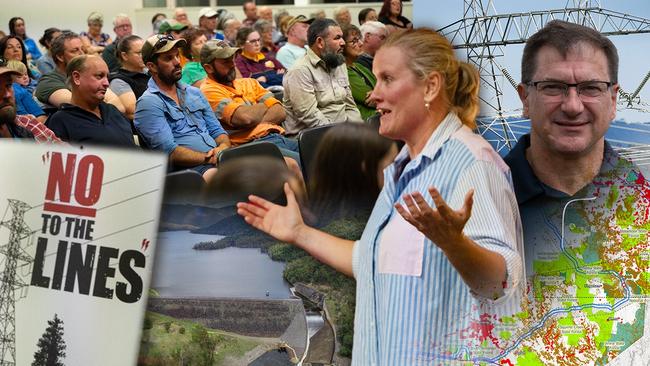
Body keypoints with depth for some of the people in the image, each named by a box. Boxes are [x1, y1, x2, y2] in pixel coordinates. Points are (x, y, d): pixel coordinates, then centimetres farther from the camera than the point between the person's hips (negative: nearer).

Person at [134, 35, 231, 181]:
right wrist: (209, 158, -16)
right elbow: (170, 152, -10)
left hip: (216, 160, 7)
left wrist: (223, 147, -1)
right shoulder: (148, 103, 0)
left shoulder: (194, 92, 25)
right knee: (215, 174, -42)